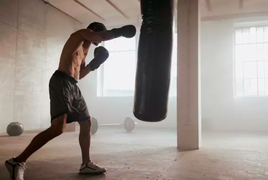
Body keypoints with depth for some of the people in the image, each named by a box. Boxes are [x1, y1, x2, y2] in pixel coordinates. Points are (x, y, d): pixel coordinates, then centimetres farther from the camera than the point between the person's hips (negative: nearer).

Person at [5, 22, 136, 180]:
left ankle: (86, 163, 24)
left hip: (74, 87, 10)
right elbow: (102, 36, -13)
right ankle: (17, 162, -14)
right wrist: (120, 31, 0)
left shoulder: (85, 50, 28)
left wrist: (95, 63, 20)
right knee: (58, 128, -22)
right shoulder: (80, 34, 4)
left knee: (87, 123, 12)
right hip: (61, 82, -10)